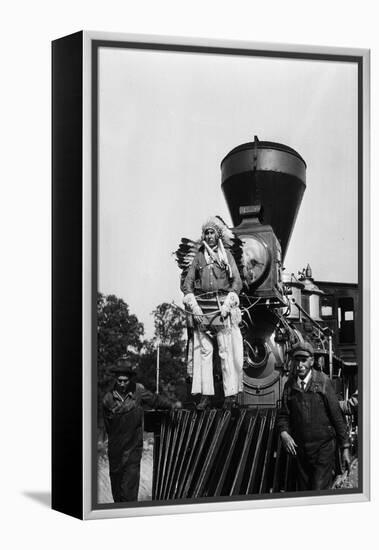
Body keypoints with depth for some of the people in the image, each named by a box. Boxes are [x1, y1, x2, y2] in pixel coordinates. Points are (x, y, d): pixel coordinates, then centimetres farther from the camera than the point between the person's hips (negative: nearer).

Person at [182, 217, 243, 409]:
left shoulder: (226, 255, 7)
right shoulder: (199, 256, 12)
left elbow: (237, 282, 2)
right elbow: (187, 283, 9)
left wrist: (227, 305, -10)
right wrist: (193, 306, -4)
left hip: (222, 306, -2)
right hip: (201, 307, 2)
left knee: (226, 351, -6)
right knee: (203, 350, 0)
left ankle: (230, 393, -3)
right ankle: (205, 395, 1)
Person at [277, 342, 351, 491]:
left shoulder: (323, 382, -9)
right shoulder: (290, 385, 2)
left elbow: (337, 415, -6)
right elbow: (283, 415, 7)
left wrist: (345, 448, -5)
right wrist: (284, 433, -15)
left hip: (323, 447, -4)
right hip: (300, 448, 4)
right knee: (303, 491, 13)